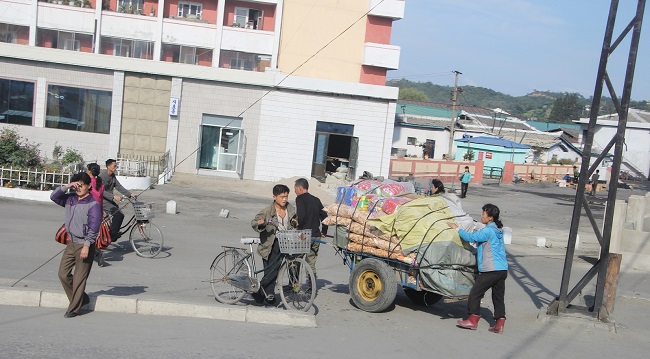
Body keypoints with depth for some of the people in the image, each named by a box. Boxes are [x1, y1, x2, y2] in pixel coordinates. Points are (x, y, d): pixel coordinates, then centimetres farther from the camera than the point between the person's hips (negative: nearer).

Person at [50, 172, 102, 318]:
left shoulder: (93, 204, -14)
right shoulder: (70, 199, 7)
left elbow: (94, 228, -17)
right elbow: (54, 197, 8)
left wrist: (86, 246, -21)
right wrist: (67, 186, -5)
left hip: (84, 245, -7)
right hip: (71, 243, 7)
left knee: (79, 278, -1)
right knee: (63, 274, 8)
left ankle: (74, 309, 10)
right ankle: (82, 299, 24)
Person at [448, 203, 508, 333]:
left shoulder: (488, 231, -12)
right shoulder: (498, 230, 16)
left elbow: (470, 237, -11)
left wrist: (457, 228, 1)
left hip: (491, 270, -9)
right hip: (502, 269, 9)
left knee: (475, 293, 2)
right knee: (498, 297, 10)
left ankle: (473, 320, 6)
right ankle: (499, 324, 8)